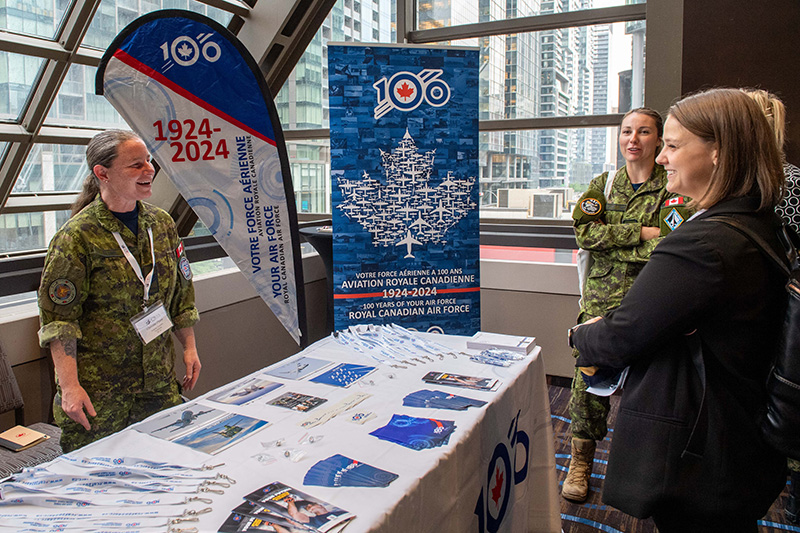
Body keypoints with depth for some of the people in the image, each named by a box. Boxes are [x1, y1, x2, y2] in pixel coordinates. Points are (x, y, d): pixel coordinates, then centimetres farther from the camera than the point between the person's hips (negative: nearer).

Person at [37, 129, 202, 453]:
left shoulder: (161, 223, 5)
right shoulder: (77, 236, -12)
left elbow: (181, 291, 14)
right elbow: (58, 317, -11)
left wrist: (189, 347, 10)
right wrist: (70, 386, -16)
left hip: (159, 381, 5)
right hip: (97, 389, -4)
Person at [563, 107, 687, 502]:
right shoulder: (602, 184, 10)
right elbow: (584, 233, -5)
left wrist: (610, 241, -16)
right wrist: (642, 233, -12)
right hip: (601, 298, 2)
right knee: (589, 380, 4)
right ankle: (581, 461, 21)